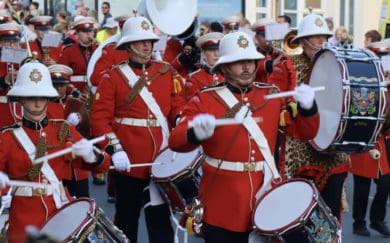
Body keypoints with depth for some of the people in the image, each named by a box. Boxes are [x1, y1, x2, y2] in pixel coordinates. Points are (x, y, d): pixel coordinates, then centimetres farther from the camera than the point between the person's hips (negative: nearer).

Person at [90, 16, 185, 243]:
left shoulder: (168, 72, 8)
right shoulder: (113, 77, -2)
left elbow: (178, 107, 7)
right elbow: (100, 118, -6)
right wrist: (115, 150, -17)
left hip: (162, 160, 2)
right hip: (129, 161, -2)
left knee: (160, 219, 1)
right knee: (127, 218, 12)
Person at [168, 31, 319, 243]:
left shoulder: (272, 96, 7)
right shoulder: (204, 100, -4)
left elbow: (304, 131, 9)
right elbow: (176, 141, -14)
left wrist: (307, 107, -12)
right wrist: (196, 132, -37)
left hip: (266, 194, 3)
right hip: (222, 201, -3)